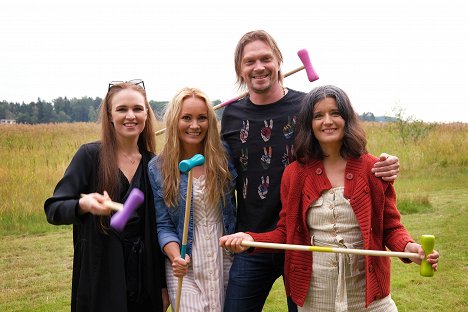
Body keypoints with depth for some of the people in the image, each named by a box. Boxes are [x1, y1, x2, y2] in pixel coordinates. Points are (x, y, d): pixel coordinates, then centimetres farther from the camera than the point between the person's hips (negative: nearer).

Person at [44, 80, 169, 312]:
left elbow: (159, 228, 7)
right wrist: (84, 204, -31)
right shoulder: (90, 155, -7)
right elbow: (53, 209, -9)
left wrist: (164, 285, 8)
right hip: (100, 279, -3)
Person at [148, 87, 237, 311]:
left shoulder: (224, 157, -2)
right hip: (185, 267, -1)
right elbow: (163, 225, -4)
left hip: (226, 261, 2)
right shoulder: (158, 168, -3)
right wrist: (175, 256, -18)